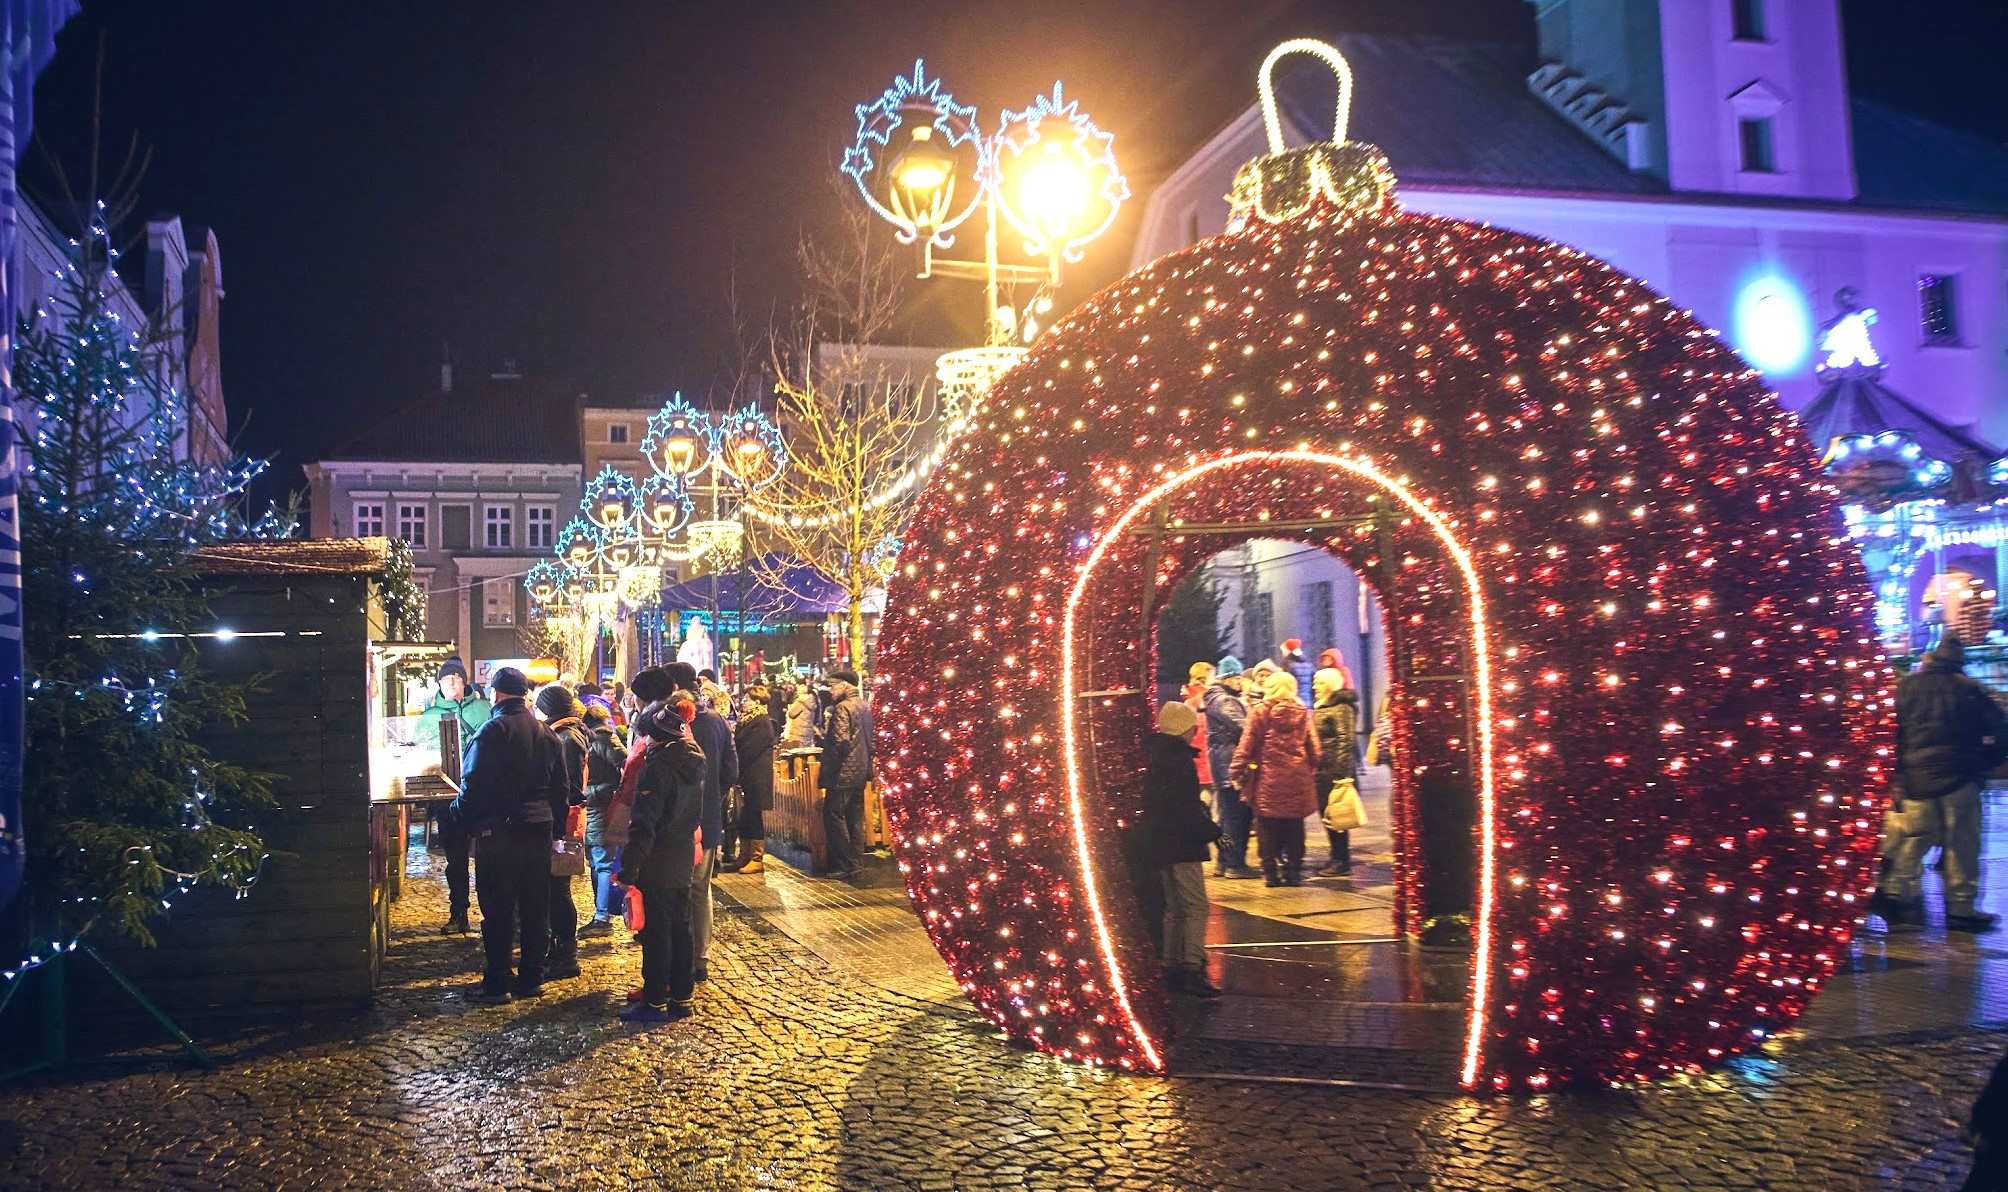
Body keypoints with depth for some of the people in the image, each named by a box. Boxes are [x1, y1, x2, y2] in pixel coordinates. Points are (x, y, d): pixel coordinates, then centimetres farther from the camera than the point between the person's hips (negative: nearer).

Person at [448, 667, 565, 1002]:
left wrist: (465, 818, -1)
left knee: (499, 910, 1)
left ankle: (497, 983, 5)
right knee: (536, 908, 11)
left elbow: (473, 785, -16)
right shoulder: (547, 734, 8)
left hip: (498, 833, -5)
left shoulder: (492, 731, -12)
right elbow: (561, 788, 11)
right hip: (538, 831, 5)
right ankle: (531, 978, 16)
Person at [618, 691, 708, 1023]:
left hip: (658, 865, -8)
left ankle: (655, 1002, 8)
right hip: (684, 861, 8)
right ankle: (680, 997, 22)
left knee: (655, 933, 1)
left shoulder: (658, 764, -19)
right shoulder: (693, 758, 6)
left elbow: (644, 824, -21)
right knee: (680, 929, 14)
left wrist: (629, 869, -19)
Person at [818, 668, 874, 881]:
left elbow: (840, 743, -21)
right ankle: (853, 863, 18)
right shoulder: (864, 706, 12)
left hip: (844, 773, -9)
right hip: (861, 773, 9)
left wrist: (827, 773, -14)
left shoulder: (842, 708, -15)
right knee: (855, 819, 13)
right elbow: (869, 741, 17)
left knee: (834, 816, -3)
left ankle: (843, 866, -4)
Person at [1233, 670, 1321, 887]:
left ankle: (1270, 872, 6)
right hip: (1298, 780, 2)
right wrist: (1312, 772, 18)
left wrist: (1238, 773, 2)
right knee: (1294, 828, 9)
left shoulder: (1259, 713, -3)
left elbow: (1245, 747, -4)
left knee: (1268, 828, 5)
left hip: (1268, 779, -2)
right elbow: (1313, 749, 7)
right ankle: (1293, 871, 11)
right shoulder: (1302, 713, 5)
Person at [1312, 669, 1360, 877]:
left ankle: (1342, 862, 0)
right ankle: (1337, 858, 22)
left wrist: (1341, 772, -23)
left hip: (1335, 771, -10)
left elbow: (1347, 740, -19)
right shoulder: (1322, 708, 18)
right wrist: (1314, 767, 21)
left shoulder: (1342, 708, -12)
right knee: (1326, 813, 13)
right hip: (1322, 772, 10)